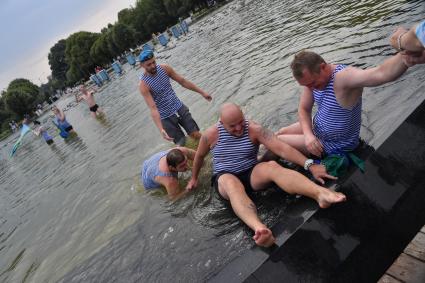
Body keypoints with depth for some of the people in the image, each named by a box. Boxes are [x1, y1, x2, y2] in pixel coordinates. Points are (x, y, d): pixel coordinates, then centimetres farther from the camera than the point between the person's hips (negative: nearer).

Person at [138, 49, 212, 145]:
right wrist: (161, 130, -38)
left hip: (179, 107, 4)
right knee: (182, 143, -1)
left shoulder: (164, 68, -6)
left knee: (197, 135, 2)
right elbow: (153, 108, -27)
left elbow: (183, 81, 5)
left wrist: (202, 92, 9)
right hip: (166, 117, -4)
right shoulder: (143, 85, -20)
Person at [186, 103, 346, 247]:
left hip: (252, 174, 1)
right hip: (225, 178, -1)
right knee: (232, 183, -40)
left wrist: (310, 165, -29)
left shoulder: (254, 129, -11)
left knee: (272, 166, -34)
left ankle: (321, 193, -59)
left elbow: (282, 148, -20)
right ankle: (259, 228, -70)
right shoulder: (211, 135, -7)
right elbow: (199, 156, 12)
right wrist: (194, 178, 22)